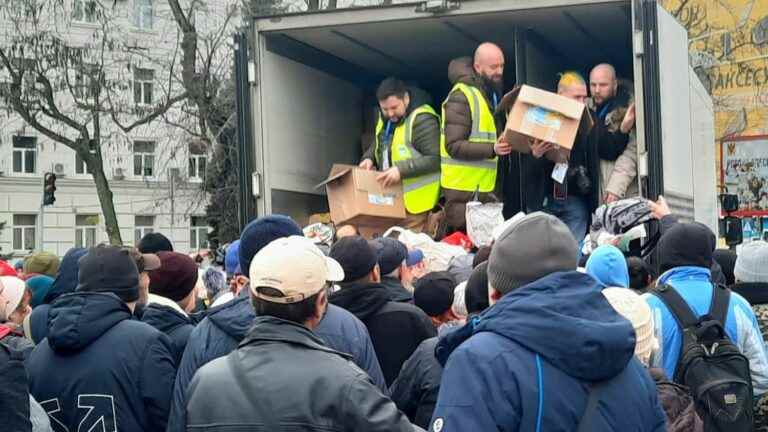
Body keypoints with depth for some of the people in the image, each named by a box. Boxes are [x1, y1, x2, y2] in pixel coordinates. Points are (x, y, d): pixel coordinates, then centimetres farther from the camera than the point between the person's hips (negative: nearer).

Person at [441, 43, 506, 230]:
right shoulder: (461, 97, -12)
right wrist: (492, 149, -27)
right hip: (463, 191, -8)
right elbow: (454, 146, -19)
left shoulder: (493, 94, 17)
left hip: (486, 188, 8)